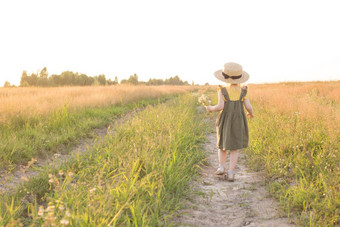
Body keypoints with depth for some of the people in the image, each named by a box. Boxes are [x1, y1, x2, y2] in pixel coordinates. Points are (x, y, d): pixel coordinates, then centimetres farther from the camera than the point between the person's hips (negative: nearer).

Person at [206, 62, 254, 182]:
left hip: (225, 121, -1)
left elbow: (220, 106, -18)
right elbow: (248, 107, -6)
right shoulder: (242, 91, -3)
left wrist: (211, 108, 0)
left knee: (223, 143, 21)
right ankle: (231, 173, 0)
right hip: (239, 121, 1)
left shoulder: (222, 91, -9)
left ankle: (221, 166, 13)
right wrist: (251, 113, 16)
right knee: (234, 147, 5)